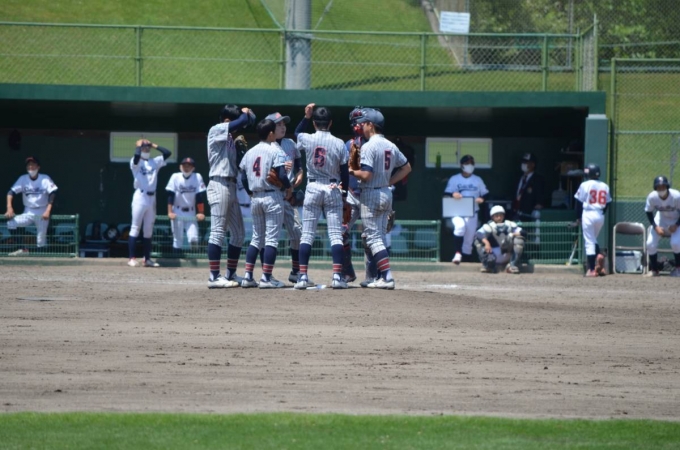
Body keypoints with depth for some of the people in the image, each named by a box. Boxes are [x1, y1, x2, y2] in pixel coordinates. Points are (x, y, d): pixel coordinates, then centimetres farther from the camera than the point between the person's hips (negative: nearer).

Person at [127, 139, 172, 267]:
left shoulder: (155, 162, 14)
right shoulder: (135, 162, -1)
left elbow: (167, 153, 6)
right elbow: (137, 156, -24)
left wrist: (154, 145, 9)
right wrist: (138, 145, -6)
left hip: (152, 197, 6)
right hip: (140, 196, -6)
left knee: (148, 230, 9)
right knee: (135, 228, -6)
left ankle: (147, 259, 12)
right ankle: (132, 258, -7)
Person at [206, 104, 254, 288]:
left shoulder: (229, 138, 20)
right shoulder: (216, 131, -7)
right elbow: (243, 121, -15)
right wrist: (245, 113, 3)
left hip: (231, 187, 10)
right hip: (219, 185, -10)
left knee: (238, 233, 13)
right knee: (218, 232, -12)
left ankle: (231, 274, 20)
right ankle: (214, 277, -14)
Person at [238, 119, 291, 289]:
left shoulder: (250, 152, 9)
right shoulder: (275, 150, -9)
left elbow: (244, 178, 8)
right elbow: (282, 175, -17)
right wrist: (288, 187, 0)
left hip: (255, 197, 6)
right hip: (273, 197, -6)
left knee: (256, 238, 13)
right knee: (272, 238, -3)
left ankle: (248, 276, 7)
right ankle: (266, 278, -8)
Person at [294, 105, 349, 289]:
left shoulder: (307, 140, -6)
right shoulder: (339, 144, -6)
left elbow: (297, 133, 20)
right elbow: (344, 172, -1)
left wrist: (306, 116, 15)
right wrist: (344, 193, 11)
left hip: (312, 189, 0)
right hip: (333, 190, 0)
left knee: (307, 234, 4)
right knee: (335, 234, 1)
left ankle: (303, 276, -3)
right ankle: (337, 276, -8)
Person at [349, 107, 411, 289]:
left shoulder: (368, 146, -16)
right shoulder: (391, 146, 9)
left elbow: (366, 175, -23)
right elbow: (406, 167, 17)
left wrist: (351, 171, -5)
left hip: (371, 195, -8)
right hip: (386, 194, 8)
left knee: (373, 237, -6)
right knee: (380, 237, 15)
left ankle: (387, 277, -15)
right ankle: (382, 276, 14)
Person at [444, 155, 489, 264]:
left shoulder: (478, 180, 11)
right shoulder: (454, 179, 6)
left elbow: (485, 194, 13)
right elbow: (446, 194, 3)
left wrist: (482, 199, -10)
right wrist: (453, 194, -20)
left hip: (472, 213, 3)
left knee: (470, 237, 2)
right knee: (460, 226, -32)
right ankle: (457, 253, -33)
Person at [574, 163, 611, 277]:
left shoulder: (585, 185, -7)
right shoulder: (604, 186, 6)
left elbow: (579, 202, -4)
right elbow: (607, 203, 10)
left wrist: (578, 217, 6)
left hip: (588, 215, -5)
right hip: (600, 215, 5)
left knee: (589, 242, -1)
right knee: (593, 239, 22)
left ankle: (591, 270, -2)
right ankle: (599, 255, -7)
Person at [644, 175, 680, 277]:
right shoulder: (652, 197, -24)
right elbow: (648, 212, -7)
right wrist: (655, 227, -17)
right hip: (661, 219, 3)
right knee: (650, 243, -10)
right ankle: (654, 270, 10)